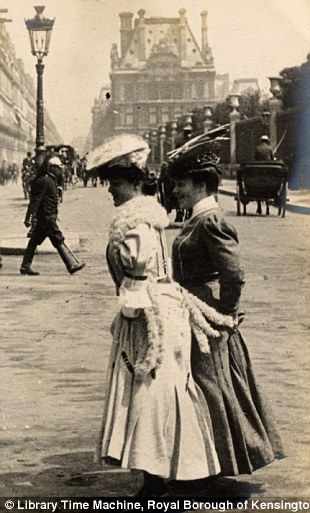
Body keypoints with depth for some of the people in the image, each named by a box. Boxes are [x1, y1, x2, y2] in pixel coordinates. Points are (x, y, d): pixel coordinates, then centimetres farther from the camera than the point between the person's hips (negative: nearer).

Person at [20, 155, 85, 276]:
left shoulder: (51, 181, 18)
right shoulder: (44, 181, -13)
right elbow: (35, 200, -19)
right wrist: (31, 216, -24)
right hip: (47, 218, -10)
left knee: (34, 242, 10)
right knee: (58, 241, -6)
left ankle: (25, 267, 13)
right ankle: (72, 265, -3)